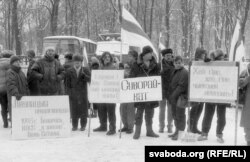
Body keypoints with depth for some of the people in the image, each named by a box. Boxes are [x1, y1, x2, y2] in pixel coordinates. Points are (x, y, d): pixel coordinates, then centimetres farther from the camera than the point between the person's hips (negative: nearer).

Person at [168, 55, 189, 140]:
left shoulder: (184, 72, -13)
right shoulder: (175, 72, 15)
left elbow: (181, 86, -19)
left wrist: (173, 95, -19)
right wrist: (170, 95, 12)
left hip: (181, 97, -9)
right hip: (173, 97, 9)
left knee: (180, 115, -4)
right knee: (175, 114, 16)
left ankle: (180, 133, 3)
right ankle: (177, 131, 27)